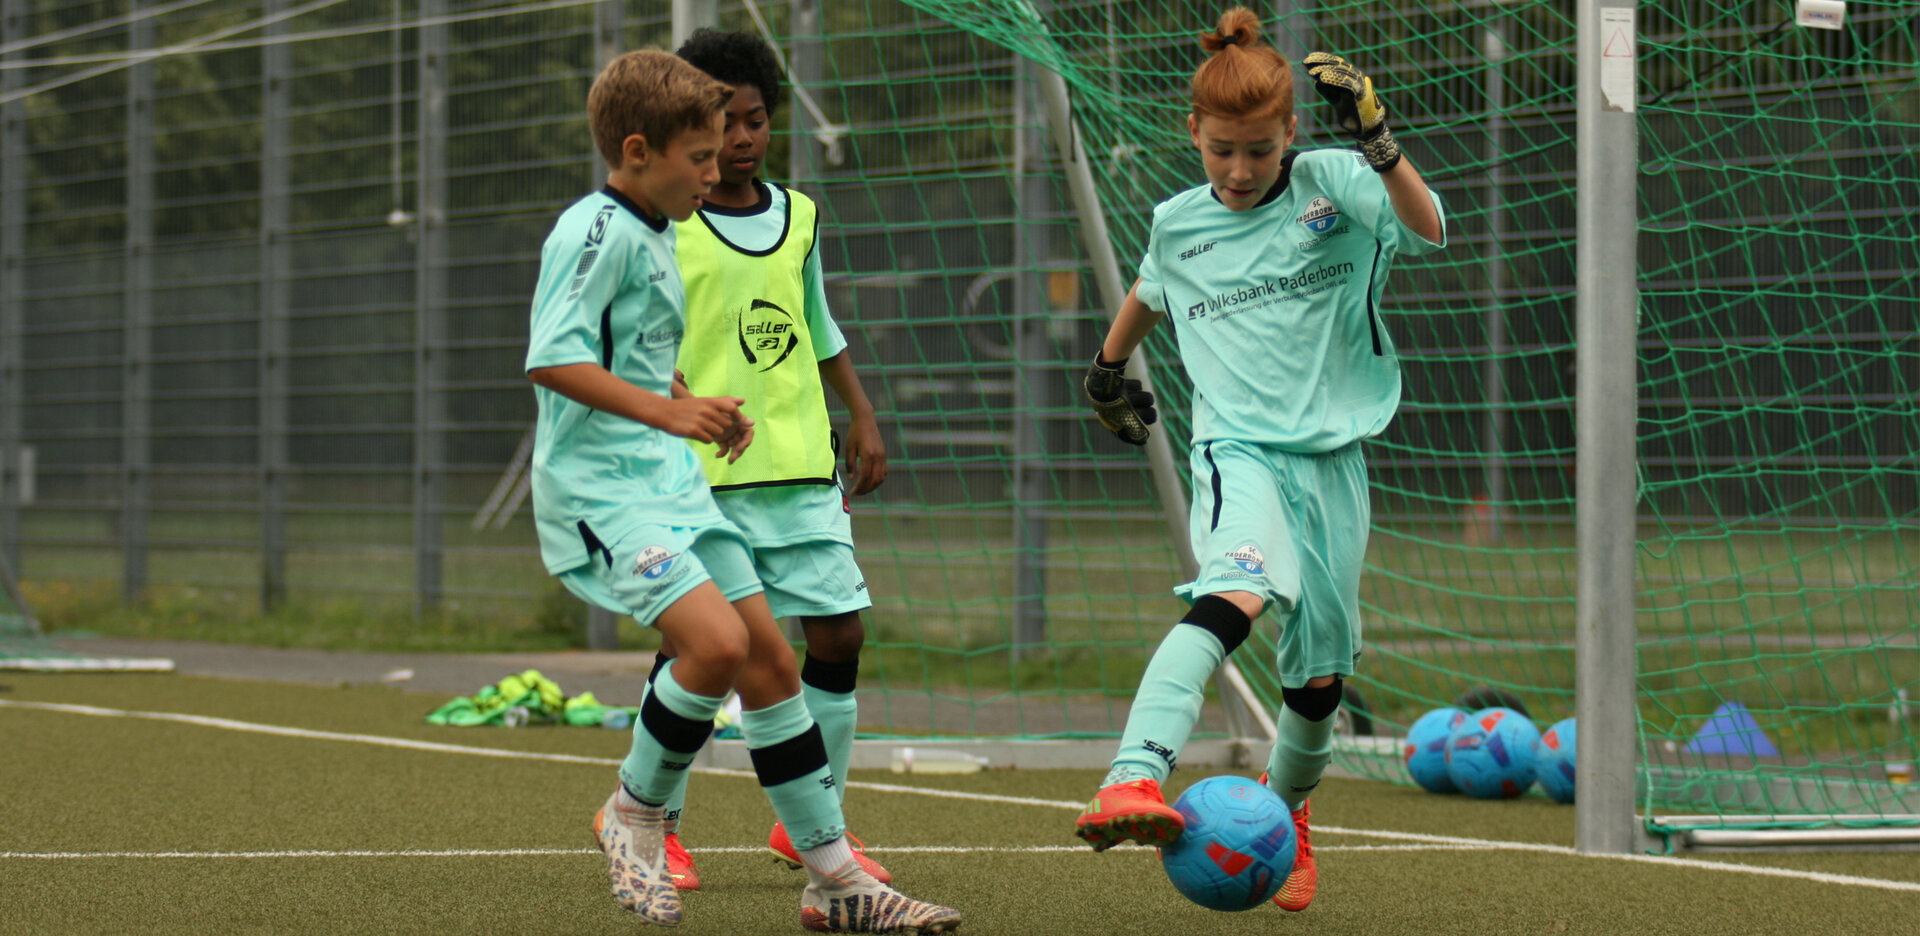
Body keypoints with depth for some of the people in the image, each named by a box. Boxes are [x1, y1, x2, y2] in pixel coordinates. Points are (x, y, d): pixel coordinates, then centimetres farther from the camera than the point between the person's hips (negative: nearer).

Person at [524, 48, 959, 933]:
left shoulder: (656, 235, 17)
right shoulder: (598, 230, -13)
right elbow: (552, 360, -23)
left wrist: (699, 413, 14)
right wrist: (667, 411, -25)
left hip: (671, 482, 10)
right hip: (602, 486, -10)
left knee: (770, 659, 6)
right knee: (719, 639, -25)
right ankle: (634, 813, -1)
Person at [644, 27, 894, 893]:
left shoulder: (799, 217, 13)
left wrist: (862, 417, 20)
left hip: (801, 465, 5)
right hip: (701, 474, -5)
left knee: (839, 630, 0)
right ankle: (656, 823, 15)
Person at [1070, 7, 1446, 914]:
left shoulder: (1331, 185, 0)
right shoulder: (1178, 225, 8)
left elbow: (1427, 229, -18)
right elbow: (1148, 293, 31)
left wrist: (1375, 138, -29)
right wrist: (1107, 369, 40)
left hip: (1332, 450, 2)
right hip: (1237, 447, -1)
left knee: (1320, 670, 8)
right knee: (1234, 592, -33)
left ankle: (1285, 810, 40)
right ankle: (1131, 781, -50)